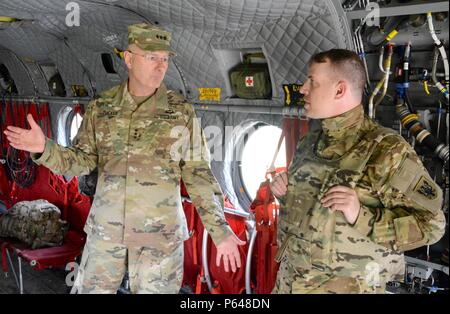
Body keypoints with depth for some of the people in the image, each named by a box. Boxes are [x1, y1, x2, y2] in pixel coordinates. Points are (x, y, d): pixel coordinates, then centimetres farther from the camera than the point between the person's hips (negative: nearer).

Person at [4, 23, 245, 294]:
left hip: (161, 233, -2)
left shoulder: (182, 113, -8)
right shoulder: (102, 108, -1)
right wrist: (44, 148, -17)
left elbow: (198, 175, -4)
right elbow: (81, 162, 3)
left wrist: (220, 231, -10)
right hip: (107, 229, 3)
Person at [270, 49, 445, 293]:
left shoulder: (386, 150, -15)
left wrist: (361, 217, -26)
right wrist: (285, 192, 1)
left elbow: (431, 224, -16)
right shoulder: (310, 141, 6)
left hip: (344, 286, -6)